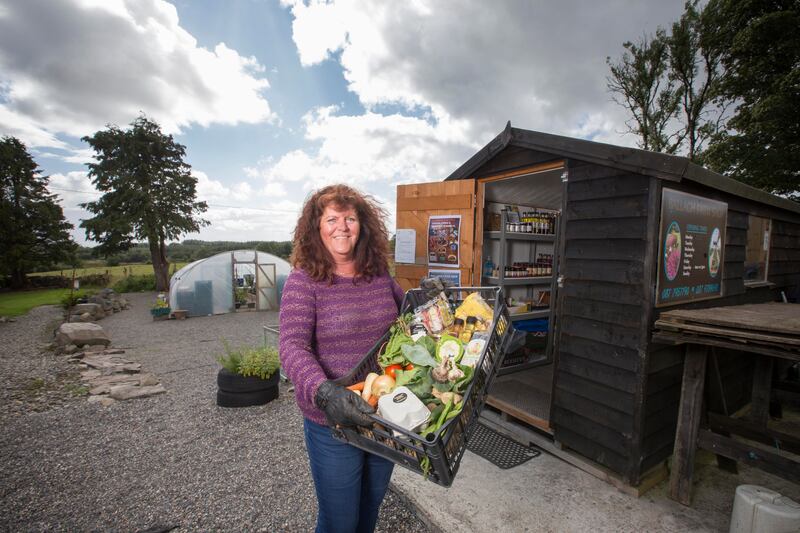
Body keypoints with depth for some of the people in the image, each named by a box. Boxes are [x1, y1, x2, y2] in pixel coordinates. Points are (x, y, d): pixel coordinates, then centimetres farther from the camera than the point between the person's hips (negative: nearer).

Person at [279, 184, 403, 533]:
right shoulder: (303, 280, -15)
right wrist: (323, 392, -39)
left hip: (384, 414, 5)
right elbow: (293, 348, -24)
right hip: (332, 422, -4)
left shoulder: (379, 274, -1)